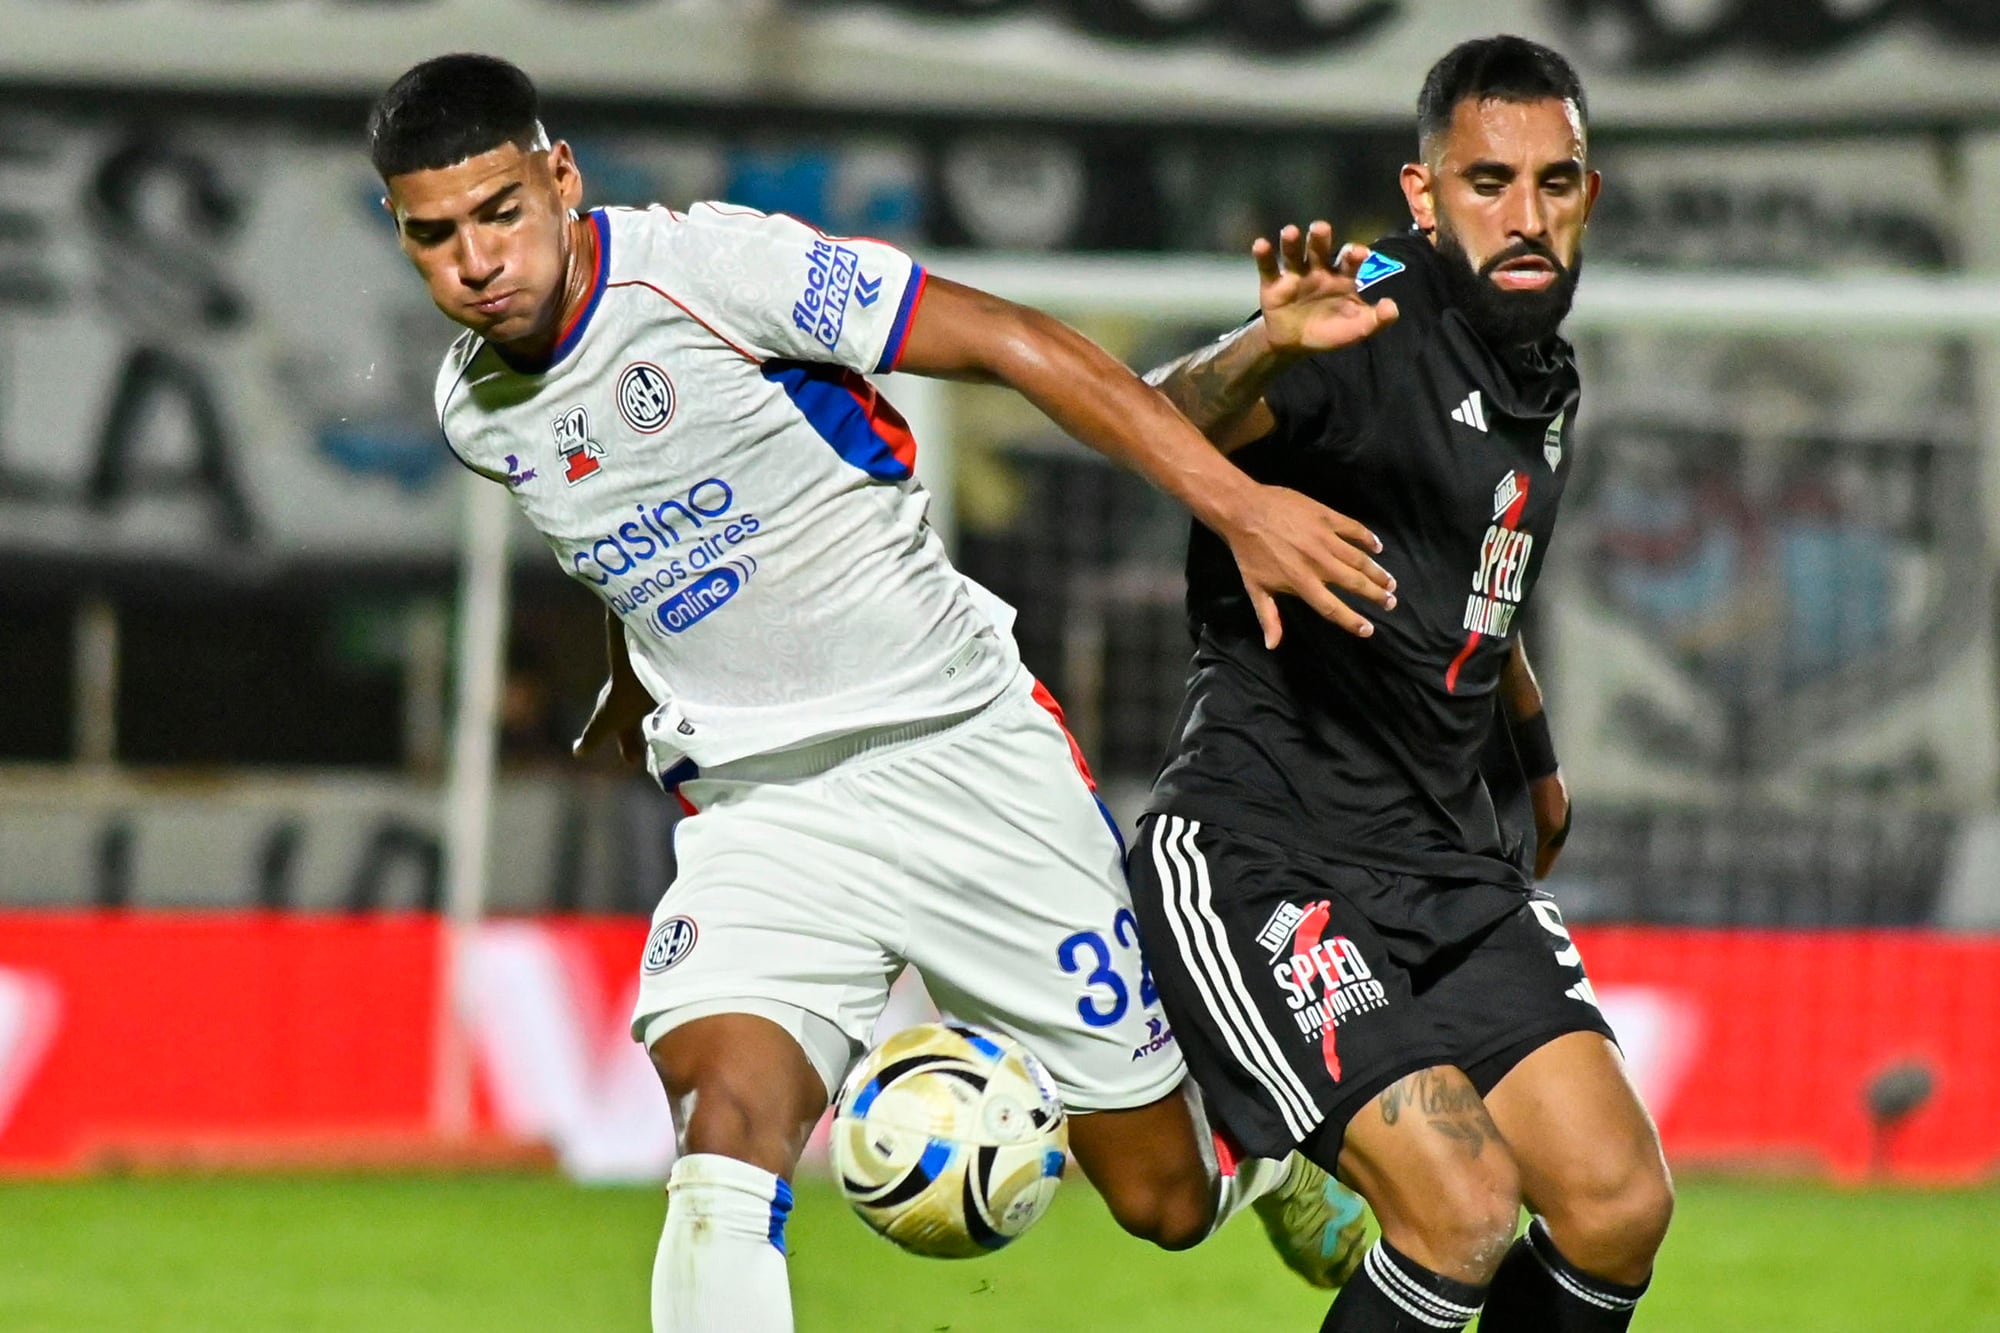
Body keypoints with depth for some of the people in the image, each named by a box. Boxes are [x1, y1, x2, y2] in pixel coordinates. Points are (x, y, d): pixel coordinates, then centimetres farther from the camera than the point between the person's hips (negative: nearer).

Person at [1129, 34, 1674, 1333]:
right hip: (1262, 856, -8)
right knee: (1464, 1212, -20)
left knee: (1621, 1206, -3)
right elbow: (1166, 424, -35)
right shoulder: (1376, 322, -15)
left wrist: (1539, 763, 44)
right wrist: (1266, 350, -56)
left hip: (1453, 863, 8)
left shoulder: (1547, 379, 12)